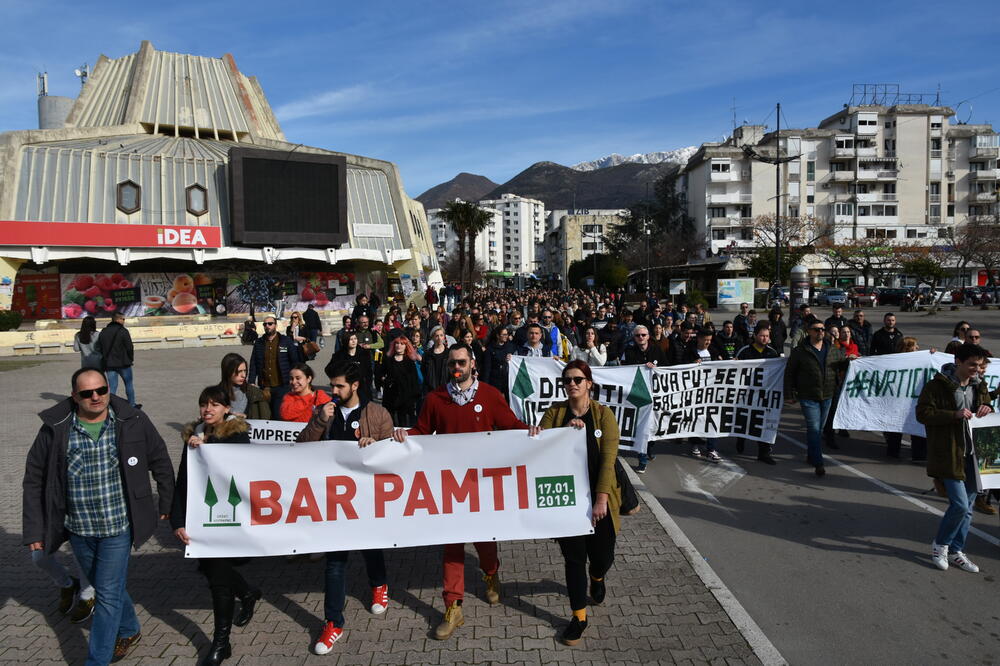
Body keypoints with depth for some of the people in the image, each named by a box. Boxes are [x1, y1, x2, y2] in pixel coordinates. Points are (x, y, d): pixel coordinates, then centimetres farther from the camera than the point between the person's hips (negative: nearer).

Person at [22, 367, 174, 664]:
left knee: (108, 594, 2)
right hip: (78, 529, 3)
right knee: (106, 587, 21)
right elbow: (34, 479, 1)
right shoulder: (55, 428, -8)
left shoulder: (133, 422, -11)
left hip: (118, 527, -3)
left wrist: (166, 504, 5)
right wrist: (34, 529, 0)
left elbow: (160, 462, 1)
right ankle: (129, 631, 45)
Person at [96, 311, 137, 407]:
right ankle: (132, 405, 19)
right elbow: (129, 347, -13)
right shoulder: (123, 331, -12)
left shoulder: (103, 332, 6)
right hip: (123, 363, -4)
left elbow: (99, 349, 8)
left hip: (109, 364, 4)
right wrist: (131, 359, 2)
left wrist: (106, 359, 14)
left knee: (112, 386, 7)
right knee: (129, 384, 12)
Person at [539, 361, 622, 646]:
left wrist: (601, 499, -19)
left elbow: (608, 459, -13)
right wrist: (565, 430, -23)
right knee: (574, 557, 7)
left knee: (602, 554, 10)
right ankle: (579, 617, 23)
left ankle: (597, 578, 48)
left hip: (598, 498, -1)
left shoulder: (603, 414, -7)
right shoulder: (555, 412, -1)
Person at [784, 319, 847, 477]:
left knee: (820, 428, 15)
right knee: (814, 428, -9)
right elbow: (789, 373, -3)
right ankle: (818, 463, -7)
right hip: (808, 397, -5)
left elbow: (842, 364, 21)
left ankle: (812, 456, 31)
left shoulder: (833, 350, 7)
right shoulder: (800, 351, -6)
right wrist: (790, 394, -5)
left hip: (827, 396, 5)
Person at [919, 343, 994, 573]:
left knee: (967, 507, 10)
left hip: (971, 455, 7)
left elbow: (986, 402, 27)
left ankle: (956, 552, 24)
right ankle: (940, 545, 12)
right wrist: (955, 414, -24)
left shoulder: (978, 386, 12)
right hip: (948, 455, -7)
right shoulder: (938, 385, -10)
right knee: (960, 504, -11)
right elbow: (922, 413, -15)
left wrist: (987, 409, 2)